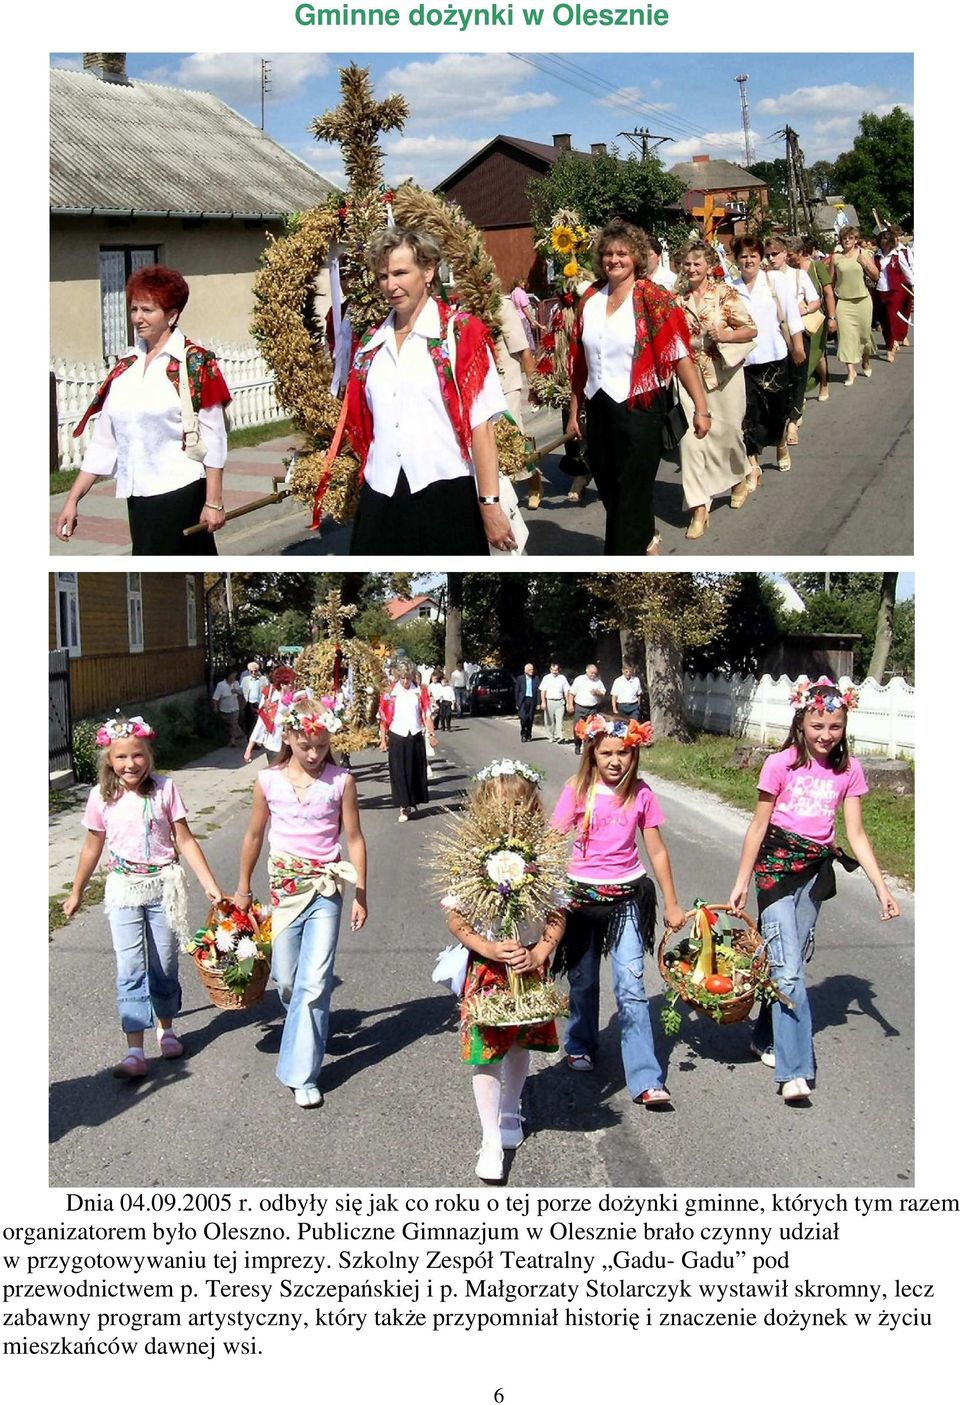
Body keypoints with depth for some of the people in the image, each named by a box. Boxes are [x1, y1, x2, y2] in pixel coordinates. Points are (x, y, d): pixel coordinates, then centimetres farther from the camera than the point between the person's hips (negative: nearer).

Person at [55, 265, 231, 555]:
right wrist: (73, 500, 7)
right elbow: (104, 441, 12)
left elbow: (213, 438, -8)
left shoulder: (195, 363, -5)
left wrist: (214, 502, -13)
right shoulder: (125, 366, 11)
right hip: (138, 496, 5)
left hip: (180, 493, -5)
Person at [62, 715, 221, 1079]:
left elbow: (185, 841, -4)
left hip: (164, 885, 0)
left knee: (164, 965, 9)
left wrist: (210, 884, -10)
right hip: (124, 889, 0)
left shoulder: (164, 789, -6)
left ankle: (166, 1027, 33)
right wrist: (76, 893, 16)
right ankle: (135, 1051, -5)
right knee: (130, 969, -6)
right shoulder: (102, 796, -2)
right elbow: (93, 847, 9)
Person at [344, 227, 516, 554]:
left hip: (445, 495, -4)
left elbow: (480, 424, -9)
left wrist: (490, 503, -14)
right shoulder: (371, 343, 12)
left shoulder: (461, 333, -2)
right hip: (381, 499, 4)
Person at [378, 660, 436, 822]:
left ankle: (413, 802, 25)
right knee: (399, 772, -2)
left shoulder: (420, 691, 1)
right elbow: (383, 718, -1)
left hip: (415, 736, 2)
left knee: (416, 771, 9)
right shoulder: (390, 693, -4)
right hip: (396, 737, -2)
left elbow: (427, 714, 1)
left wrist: (431, 734, -7)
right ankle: (404, 807, 0)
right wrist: (383, 740, -3)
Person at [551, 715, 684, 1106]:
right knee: (583, 980, 17)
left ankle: (645, 1080, -7)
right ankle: (580, 1046, 43)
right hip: (582, 895, 0)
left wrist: (671, 904, 8)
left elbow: (657, 851, 5)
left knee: (631, 987, -7)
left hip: (627, 897, 0)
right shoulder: (577, 791, -6)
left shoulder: (641, 795, -1)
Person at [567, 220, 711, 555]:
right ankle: (645, 540, 39)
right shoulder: (590, 299, 5)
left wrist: (701, 407, -17)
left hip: (638, 407, -5)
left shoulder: (652, 298, -8)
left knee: (631, 491, 1)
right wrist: (574, 410, 13)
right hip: (599, 408, 5)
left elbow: (679, 355, -12)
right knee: (608, 487, 15)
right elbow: (578, 361, 11)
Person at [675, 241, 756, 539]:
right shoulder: (678, 297, 6)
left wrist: (725, 336, -20)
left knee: (728, 430, 10)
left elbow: (751, 330, -4)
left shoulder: (726, 293, -4)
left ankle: (739, 478, 43)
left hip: (723, 373, -2)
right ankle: (699, 508, -4)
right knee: (690, 437, -8)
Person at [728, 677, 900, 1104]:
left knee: (790, 961, 9)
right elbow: (758, 827, -3)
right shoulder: (781, 764, -8)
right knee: (787, 968, -11)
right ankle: (795, 1069, -12)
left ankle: (767, 1039, 29)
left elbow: (856, 833, 4)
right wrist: (742, 882, -1)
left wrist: (881, 887, -2)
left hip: (817, 867, 4)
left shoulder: (848, 769, 3)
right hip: (777, 861, -4)